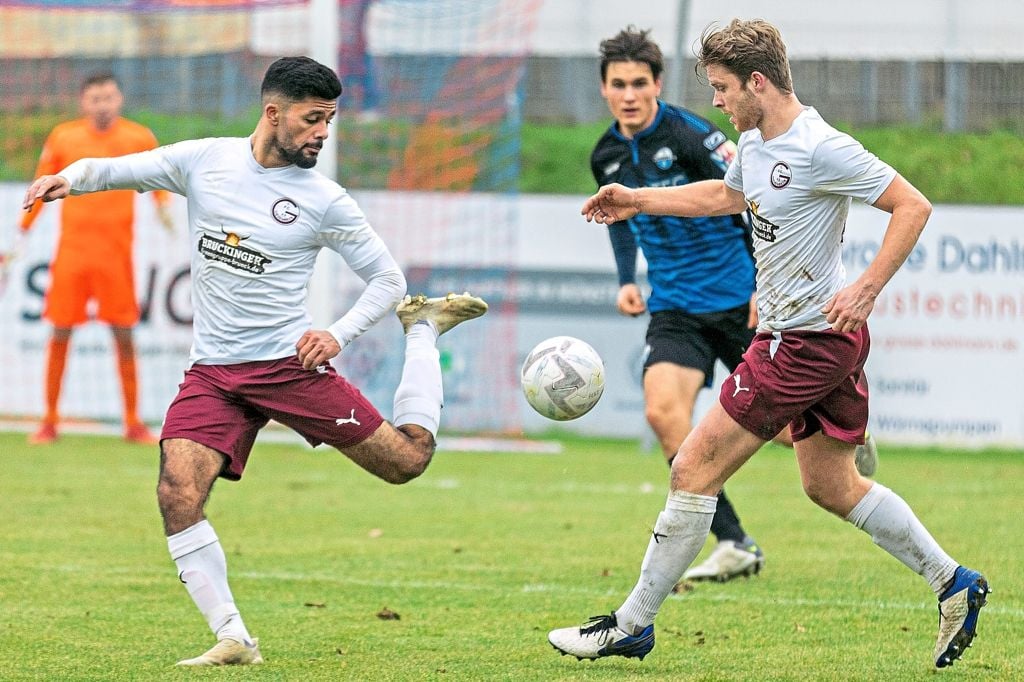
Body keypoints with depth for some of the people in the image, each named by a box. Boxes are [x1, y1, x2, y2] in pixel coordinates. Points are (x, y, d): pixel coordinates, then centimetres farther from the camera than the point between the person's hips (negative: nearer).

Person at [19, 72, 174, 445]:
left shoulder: (139, 138, 0)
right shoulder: (63, 137, 2)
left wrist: (162, 204, -6)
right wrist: (21, 230, 9)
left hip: (116, 251, -1)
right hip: (72, 248, 1)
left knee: (124, 334, -1)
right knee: (60, 333, 1)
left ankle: (133, 422, 8)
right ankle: (50, 421, 11)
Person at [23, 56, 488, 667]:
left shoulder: (324, 201, -4)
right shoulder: (204, 160, 1)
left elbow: (387, 278, 4)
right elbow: (112, 170, 8)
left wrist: (339, 335, -12)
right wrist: (68, 178, -14)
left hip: (289, 363, -1)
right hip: (212, 372, 1)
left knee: (408, 460, -4)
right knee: (178, 494, -21)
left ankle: (422, 330, 23)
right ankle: (233, 639, -14)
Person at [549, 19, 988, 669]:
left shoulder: (820, 148, -20)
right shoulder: (756, 142, 8)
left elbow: (913, 206, -19)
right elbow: (728, 194, 31)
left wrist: (866, 289, -25)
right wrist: (639, 199, 28)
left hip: (808, 340, -10)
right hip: (829, 344, 10)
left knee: (694, 469, -6)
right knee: (833, 487, 19)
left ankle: (632, 624, 0)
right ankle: (955, 584, 25)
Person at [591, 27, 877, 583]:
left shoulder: (689, 135, -16)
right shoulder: (606, 156, 3)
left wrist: (766, 284, -16)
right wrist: (626, 280, 12)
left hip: (739, 300, -4)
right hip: (674, 307, 4)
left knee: (783, 425, 2)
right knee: (663, 411, -21)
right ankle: (733, 547, -15)